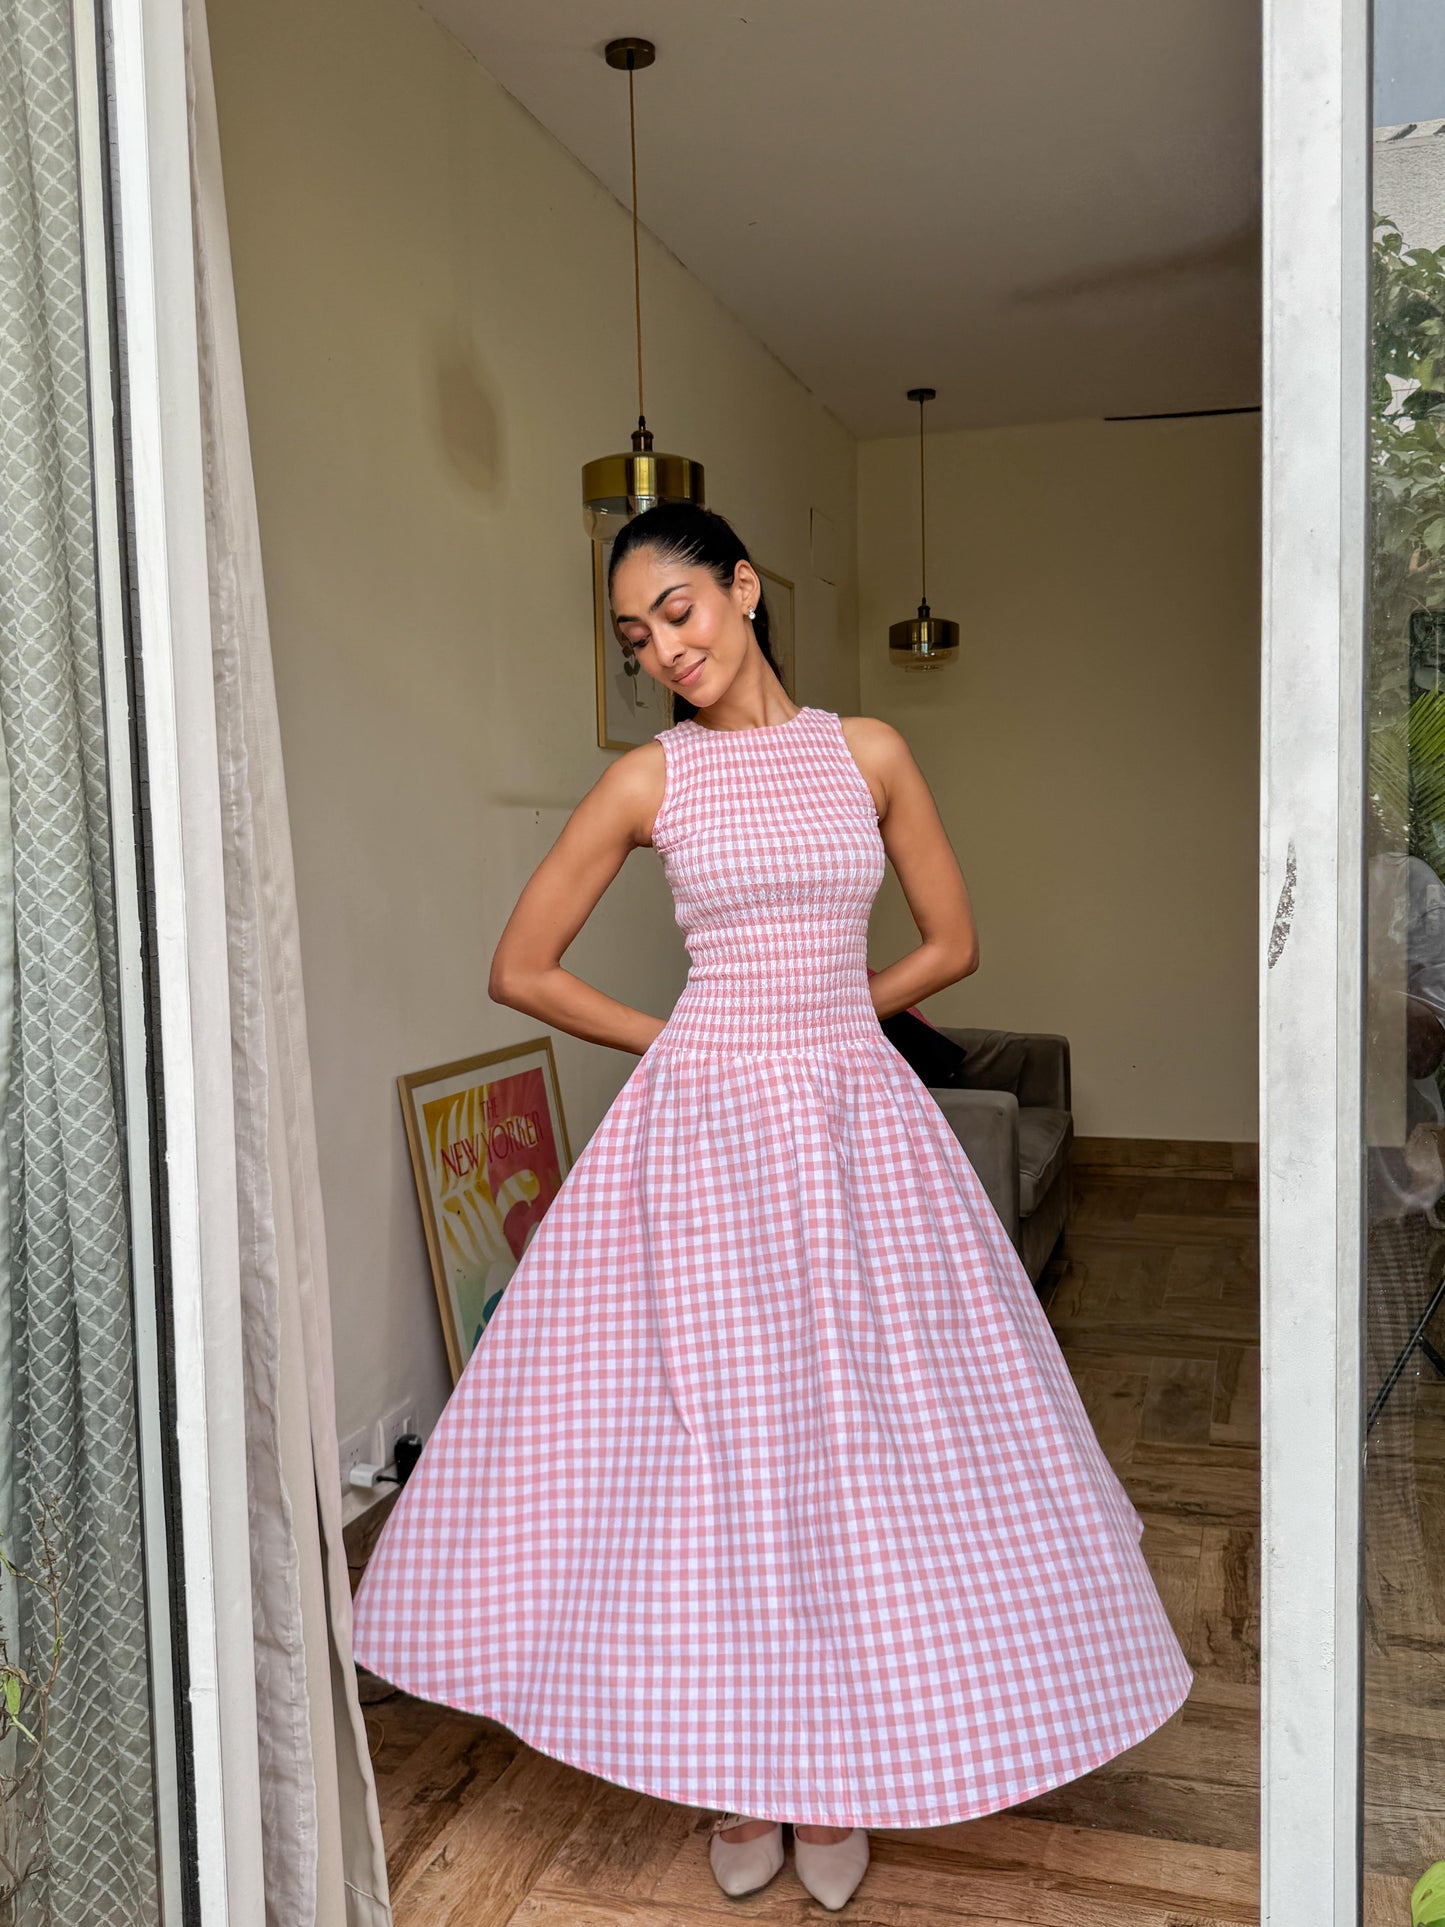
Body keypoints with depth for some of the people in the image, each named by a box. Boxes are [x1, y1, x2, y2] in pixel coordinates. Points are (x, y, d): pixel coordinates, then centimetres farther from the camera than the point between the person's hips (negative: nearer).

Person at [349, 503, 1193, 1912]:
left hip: (859, 1122, 2)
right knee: (710, 1445, 5)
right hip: (702, 1131, -1)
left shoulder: (868, 751, 3)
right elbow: (519, 969, 2)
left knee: (867, 1437, 7)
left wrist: (818, 1023, 9)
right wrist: (678, 1043, 5)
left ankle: (841, 1772, 28)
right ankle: (736, 1771, 27)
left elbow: (952, 942, 11)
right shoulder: (648, 778, -1)